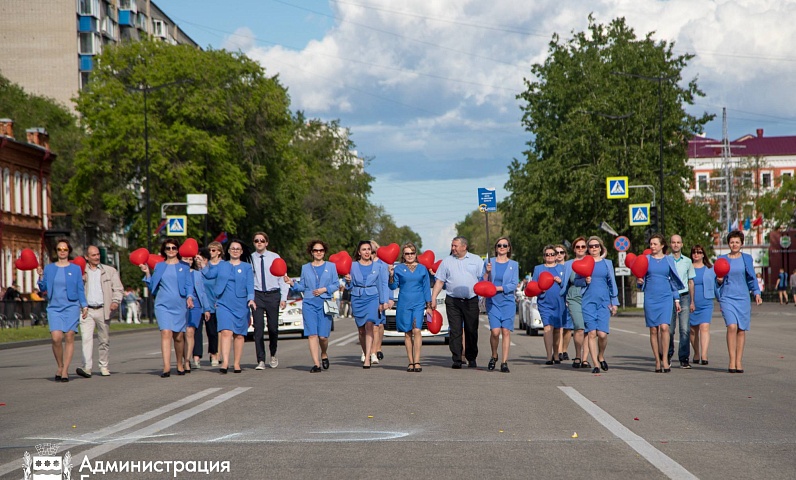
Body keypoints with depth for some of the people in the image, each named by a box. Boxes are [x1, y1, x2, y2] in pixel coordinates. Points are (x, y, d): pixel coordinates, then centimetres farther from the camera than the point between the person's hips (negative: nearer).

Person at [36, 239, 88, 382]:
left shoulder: (75, 269, 7)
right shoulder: (49, 268, 10)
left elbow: (80, 289, 7)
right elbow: (43, 289, 10)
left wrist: (84, 306, -1)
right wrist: (41, 276, -5)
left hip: (71, 307, -1)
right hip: (54, 307, 1)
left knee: (69, 337, -6)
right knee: (56, 338, -14)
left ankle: (65, 370, 0)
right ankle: (60, 366, 6)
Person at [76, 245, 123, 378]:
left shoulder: (110, 271, 12)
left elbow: (118, 289, 7)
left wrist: (116, 301, -11)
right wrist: (80, 281, -9)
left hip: (103, 310, 1)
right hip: (86, 310, -1)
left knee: (104, 340, 6)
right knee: (86, 338, -15)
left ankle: (104, 366, 18)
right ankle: (87, 368, -21)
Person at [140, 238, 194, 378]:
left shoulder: (184, 266, 9)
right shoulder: (159, 266, 14)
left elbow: (189, 285, 4)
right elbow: (152, 286, 13)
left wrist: (189, 297, -13)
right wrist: (147, 273, 1)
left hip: (179, 305, 0)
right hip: (163, 305, 0)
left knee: (179, 336, 4)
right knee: (166, 333, -15)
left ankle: (180, 364, 24)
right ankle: (166, 367, -22)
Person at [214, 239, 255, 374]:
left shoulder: (247, 267, 9)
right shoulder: (221, 266, 13)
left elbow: (250, 285, 0)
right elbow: (216, 283, 16)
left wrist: (251, 299, -15)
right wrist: (215, 300, 10)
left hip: (241, 305, 0)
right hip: (224, 304, 0)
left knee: (239, 335, 3)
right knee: (226, 332, -15)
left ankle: (236, 363, 12)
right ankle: (225, 362, -23)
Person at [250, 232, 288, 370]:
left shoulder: (275, 257, 3)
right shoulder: (250, 259, 2)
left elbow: (282, 278, 4)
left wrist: (283, 298, -2)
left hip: (273, 295, 1)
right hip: (257, 295, 0)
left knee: (273, 327, 4)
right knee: (258, 328, -6)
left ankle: (273, 355, 29)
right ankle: (261, 361, -3)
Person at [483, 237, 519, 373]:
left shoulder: (514, 265, 8)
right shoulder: (489, 262, 9)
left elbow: (514, 284, -1)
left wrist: (499, 288, -13)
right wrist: (487, 272, -9)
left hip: (508, 302, 0)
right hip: (492, 302, 0)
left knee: (506, 331, -7)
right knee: (495, 331, -12)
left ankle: (504, 362, -1)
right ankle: (494, 356, 12)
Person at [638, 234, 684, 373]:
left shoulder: (669, 260, 8)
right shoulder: (646, 259, 8)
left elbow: (674, 281, 13)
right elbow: (642, 281, 13)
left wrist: (676, 299, 11)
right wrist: (640, 282, -11)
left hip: (665, 297, -1)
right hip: (650, 298, 1)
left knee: (664, 327, -16)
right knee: (653, 330, 1)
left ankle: (665, 360, -10)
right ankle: (657, 361, 8)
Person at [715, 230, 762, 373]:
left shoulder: (747, 258, 9)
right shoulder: (722, 259, 7)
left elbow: (751, 278, 15)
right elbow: (717, 282, 14)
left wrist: (756, 292, 4)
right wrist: (719, 280, -8)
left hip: (743, 298, 2)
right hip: (727, 297, -2)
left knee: (741, 330, 1)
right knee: (732, 327, -18)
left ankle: (739, 362, 9)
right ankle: (732, 361, -16)